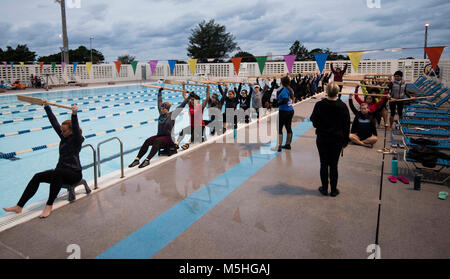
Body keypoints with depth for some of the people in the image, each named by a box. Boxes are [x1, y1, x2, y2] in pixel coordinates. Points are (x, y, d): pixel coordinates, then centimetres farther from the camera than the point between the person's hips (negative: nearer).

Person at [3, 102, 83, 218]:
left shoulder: (77, 139, -8)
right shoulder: (64, 137, 12)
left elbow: (76, 128, -29)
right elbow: (54, 122, 13)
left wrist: (74, 114, -45)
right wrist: (47, 107, 13)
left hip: (74, 174, -8)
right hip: (61, 172, 8)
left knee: (57, 173, -39)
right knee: (37, 177, -13)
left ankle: (49, 205, -33)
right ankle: (19, 206, -15)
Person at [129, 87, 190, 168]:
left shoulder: (172, 115, -3)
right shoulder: (161, 113, 12)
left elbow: (182, 106, -4)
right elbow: (159, 102, 26)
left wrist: (189, 96, -5)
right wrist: (160, 92, 36)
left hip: (168, 138, -5)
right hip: (159, 135, 6)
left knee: (157, 141, -37)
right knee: (147, 141, -24)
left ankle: (147, 160, -47)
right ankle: (137, 159, -33)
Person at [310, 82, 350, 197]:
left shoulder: (319, 105, -10)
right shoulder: (342, 106, -6)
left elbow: (314, 122, -3)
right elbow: (346, 126, 1)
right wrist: (345, 140, 10)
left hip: (322, 139, 0)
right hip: (337, 140, 1)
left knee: (324, 164, 9)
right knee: (334, 165, 8)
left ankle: (324, 188, 18)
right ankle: (333, 190, 16)